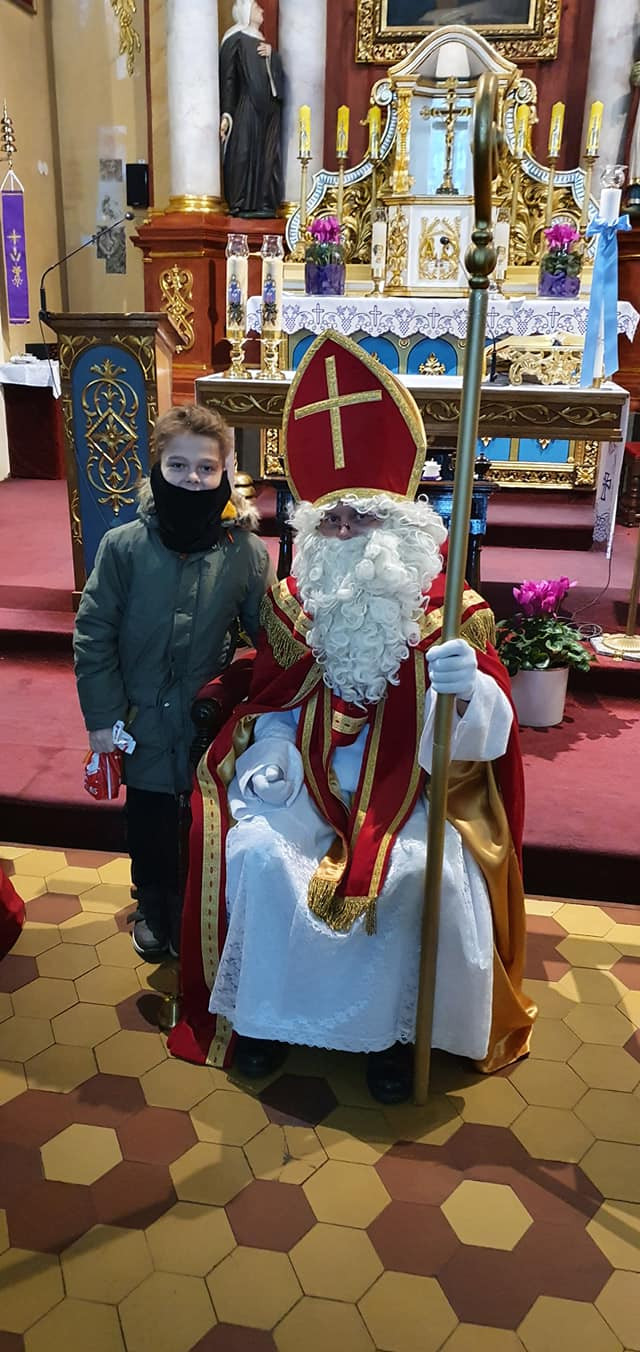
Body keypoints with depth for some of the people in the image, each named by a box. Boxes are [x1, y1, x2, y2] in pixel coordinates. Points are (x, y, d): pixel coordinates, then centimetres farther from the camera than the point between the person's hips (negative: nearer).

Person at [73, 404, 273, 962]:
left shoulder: (246, 552, -10)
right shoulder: (123, 545, -10)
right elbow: (93, 633, -6)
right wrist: (102, 716, -7)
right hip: (144, 721, 1)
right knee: (149, 822, 18)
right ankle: (155, 910, 44)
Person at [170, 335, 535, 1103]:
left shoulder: (452, 612, -8)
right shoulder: (293, 606, 2)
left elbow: (484, 735, -16)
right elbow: (273, 703, 11)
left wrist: (465, 690, -39)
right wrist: (269, 753, -11)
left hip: (408, 789, -2)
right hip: (312, 781, 3)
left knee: (428, 876, -27)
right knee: (256, 853, -21)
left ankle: (395, 1024, 0)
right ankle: (264, 1011, 3)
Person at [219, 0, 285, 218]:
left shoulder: (261, 41, 23)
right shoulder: (235, 39, 1)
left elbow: (276, 70, 19)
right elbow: (227, 79, -6)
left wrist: (271, 53, -1)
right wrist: (226, 114, -15)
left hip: (268, 108, 7)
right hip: (246, 107, -7)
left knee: (268, 155, 2)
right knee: (244, 154, -9)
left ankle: (264, 203, 3)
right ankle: (241, 205, -8)